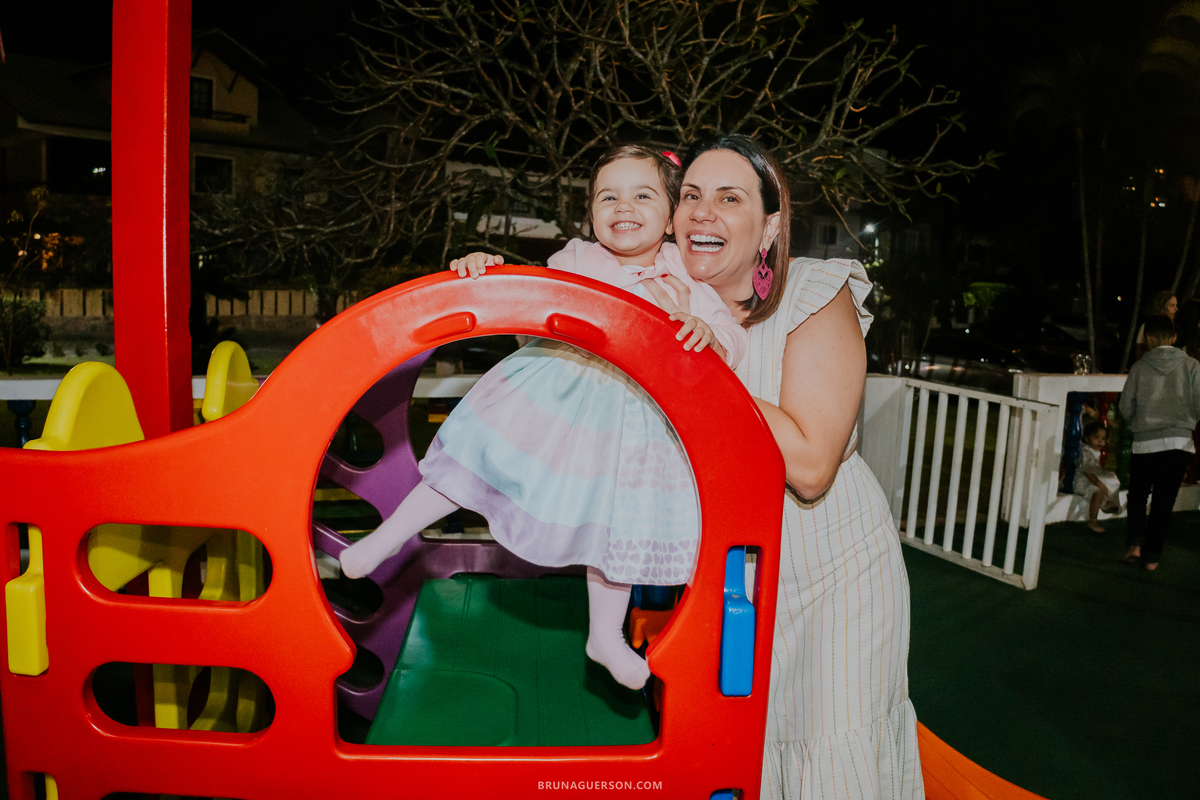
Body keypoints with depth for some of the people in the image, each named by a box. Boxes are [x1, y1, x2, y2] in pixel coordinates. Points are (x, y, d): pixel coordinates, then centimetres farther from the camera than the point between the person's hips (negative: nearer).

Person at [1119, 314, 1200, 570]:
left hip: (1144, 442, 0)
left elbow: (1125, 407, 2)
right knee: (1164, 501, 8)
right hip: (1179, 441, 0)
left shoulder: (1140, 367, 0)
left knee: (1137, 496, 16)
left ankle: (1135, 544, 0)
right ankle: (1152, 556, 12)